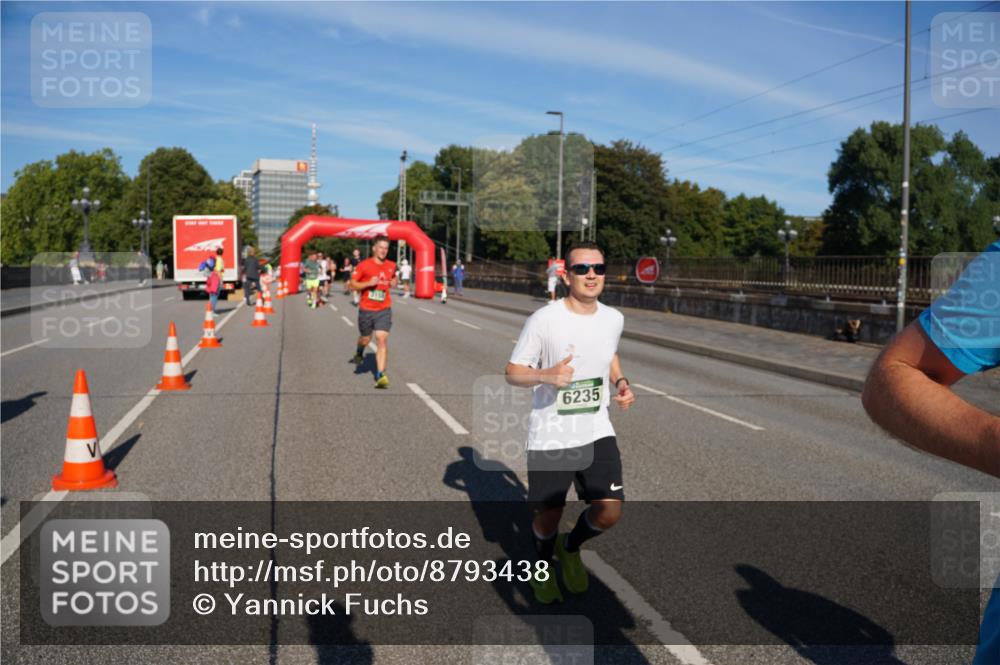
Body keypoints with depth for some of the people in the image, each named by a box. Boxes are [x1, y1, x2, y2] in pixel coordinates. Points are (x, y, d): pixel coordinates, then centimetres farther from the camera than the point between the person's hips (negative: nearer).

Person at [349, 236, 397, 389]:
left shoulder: (391, 266, 5)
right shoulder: (364, 265, -7)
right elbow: (352, 285, -4)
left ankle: (380, 375, -14)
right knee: (365, 339, 15)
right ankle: (359, 353, 53)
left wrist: (394, 283, 5)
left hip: (384, 310, 1)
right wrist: (369, 283, -18)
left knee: (382, 340, -13)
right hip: (366, 309, -1)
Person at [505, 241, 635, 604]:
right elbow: (513, 372, -9)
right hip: (550, 437, -3)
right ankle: (542, 566, 45)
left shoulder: (613, 318, 0)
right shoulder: (544, 319, -15)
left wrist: (620, 381, 2)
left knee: (609, 512, -7)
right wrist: (547, 375, -28)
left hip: (597, 432, 4)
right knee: (548, 517, 9)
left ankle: (570, 547, 29)